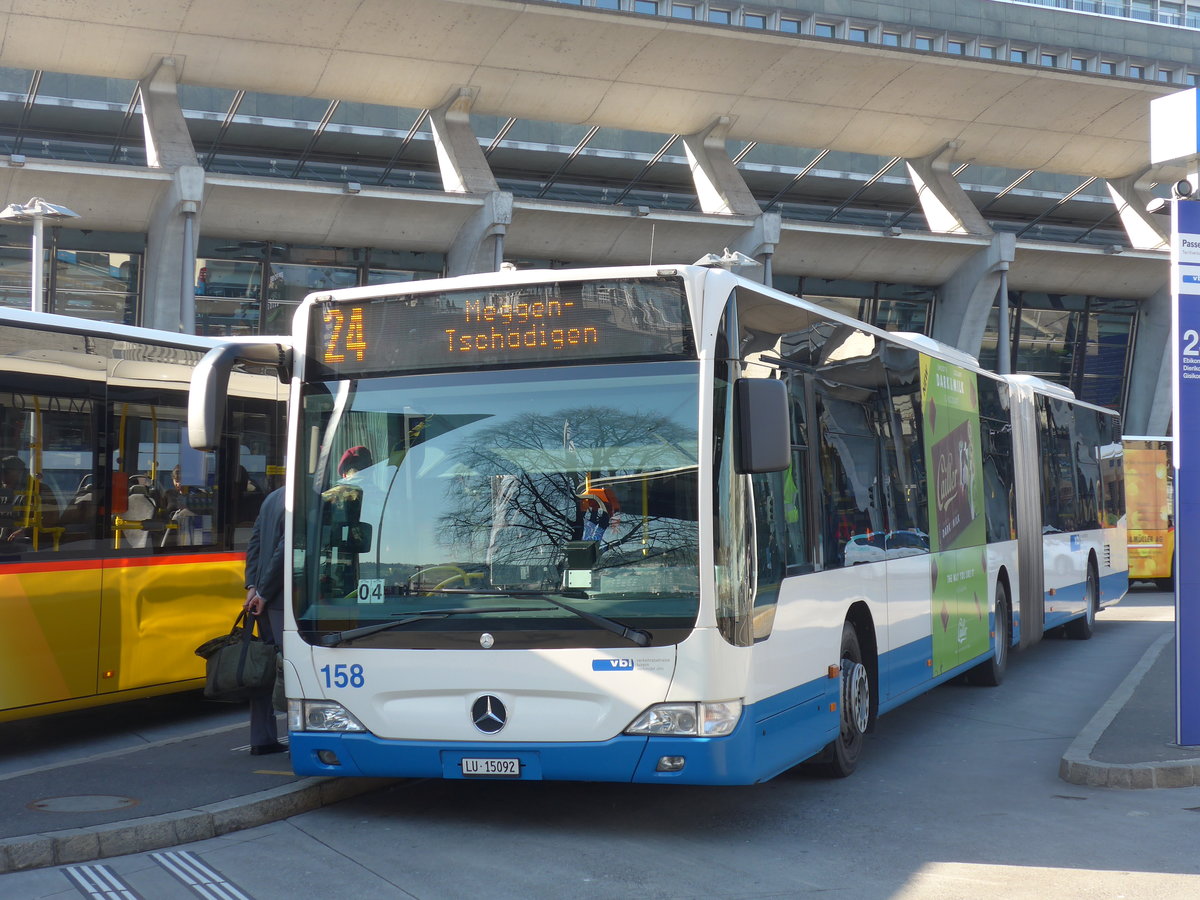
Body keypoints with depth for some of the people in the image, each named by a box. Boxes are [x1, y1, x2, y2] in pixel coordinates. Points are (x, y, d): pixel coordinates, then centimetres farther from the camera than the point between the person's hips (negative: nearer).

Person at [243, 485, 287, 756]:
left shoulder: (272, 498, 14)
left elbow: (254, 544, 12)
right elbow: (284, 552, -20)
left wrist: (252, 586, 5)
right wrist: (263, 593, -14)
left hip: (265, 599, 8)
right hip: (283, 599, -8)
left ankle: (262, 738, 16)